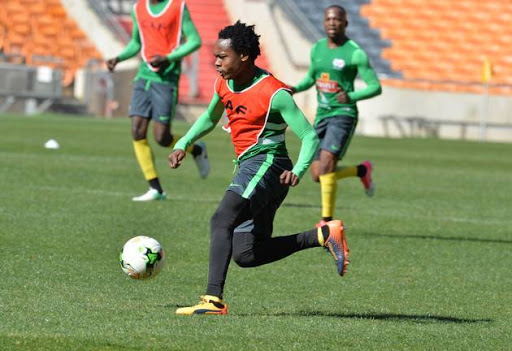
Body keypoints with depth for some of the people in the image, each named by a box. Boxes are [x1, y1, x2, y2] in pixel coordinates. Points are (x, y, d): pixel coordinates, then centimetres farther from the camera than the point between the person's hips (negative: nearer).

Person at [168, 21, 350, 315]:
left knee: (222, 220, -29)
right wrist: (183, 145, 13)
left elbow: (310, 136, -13)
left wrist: (298, 171, -31)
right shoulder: (225, 84, 10)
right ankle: (324, 235, 13)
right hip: (249, 167, 10)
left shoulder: (274, 93, -14)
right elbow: (209, 119, 30)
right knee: (246, 255, 8)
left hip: (266, 162, -10)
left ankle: (214, 299, -39)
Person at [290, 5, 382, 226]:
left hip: (343, 115, -7)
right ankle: (362, 170, 30)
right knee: (317, 175, 4)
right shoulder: (317, 49, 10)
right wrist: (295, 88, 5)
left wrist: (352, 96, -25)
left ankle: (327, 221, -11)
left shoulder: (355, 54, -9)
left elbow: (375, 87, -8)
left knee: (326, 165, -20)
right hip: (321, 115, 7)